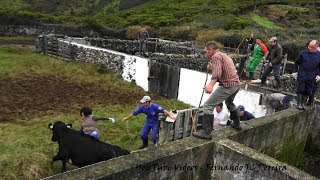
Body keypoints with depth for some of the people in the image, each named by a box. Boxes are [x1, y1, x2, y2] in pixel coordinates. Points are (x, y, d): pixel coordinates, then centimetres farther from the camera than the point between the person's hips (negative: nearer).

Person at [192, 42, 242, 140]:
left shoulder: (216, 56, -6)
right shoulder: (225, 55, 23)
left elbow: (217, 72, -25)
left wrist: (211, 84, -38)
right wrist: (211, 68, 21)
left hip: (228, 85, -10)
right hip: (236, 84, 10)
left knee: (208, 106, -9)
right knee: (229, 103, 36)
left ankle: (206, 133, -11)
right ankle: (236, 124, 50)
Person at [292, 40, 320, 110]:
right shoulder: (303, 53, -4)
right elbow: (297, 62, 5)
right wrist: (294, 72, -1)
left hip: (311, 78, 2)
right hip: (302, 76, -2)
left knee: (308, 91, 7)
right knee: (300, 90, 1)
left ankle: (303, 103, 20)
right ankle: (299, 103, 11)